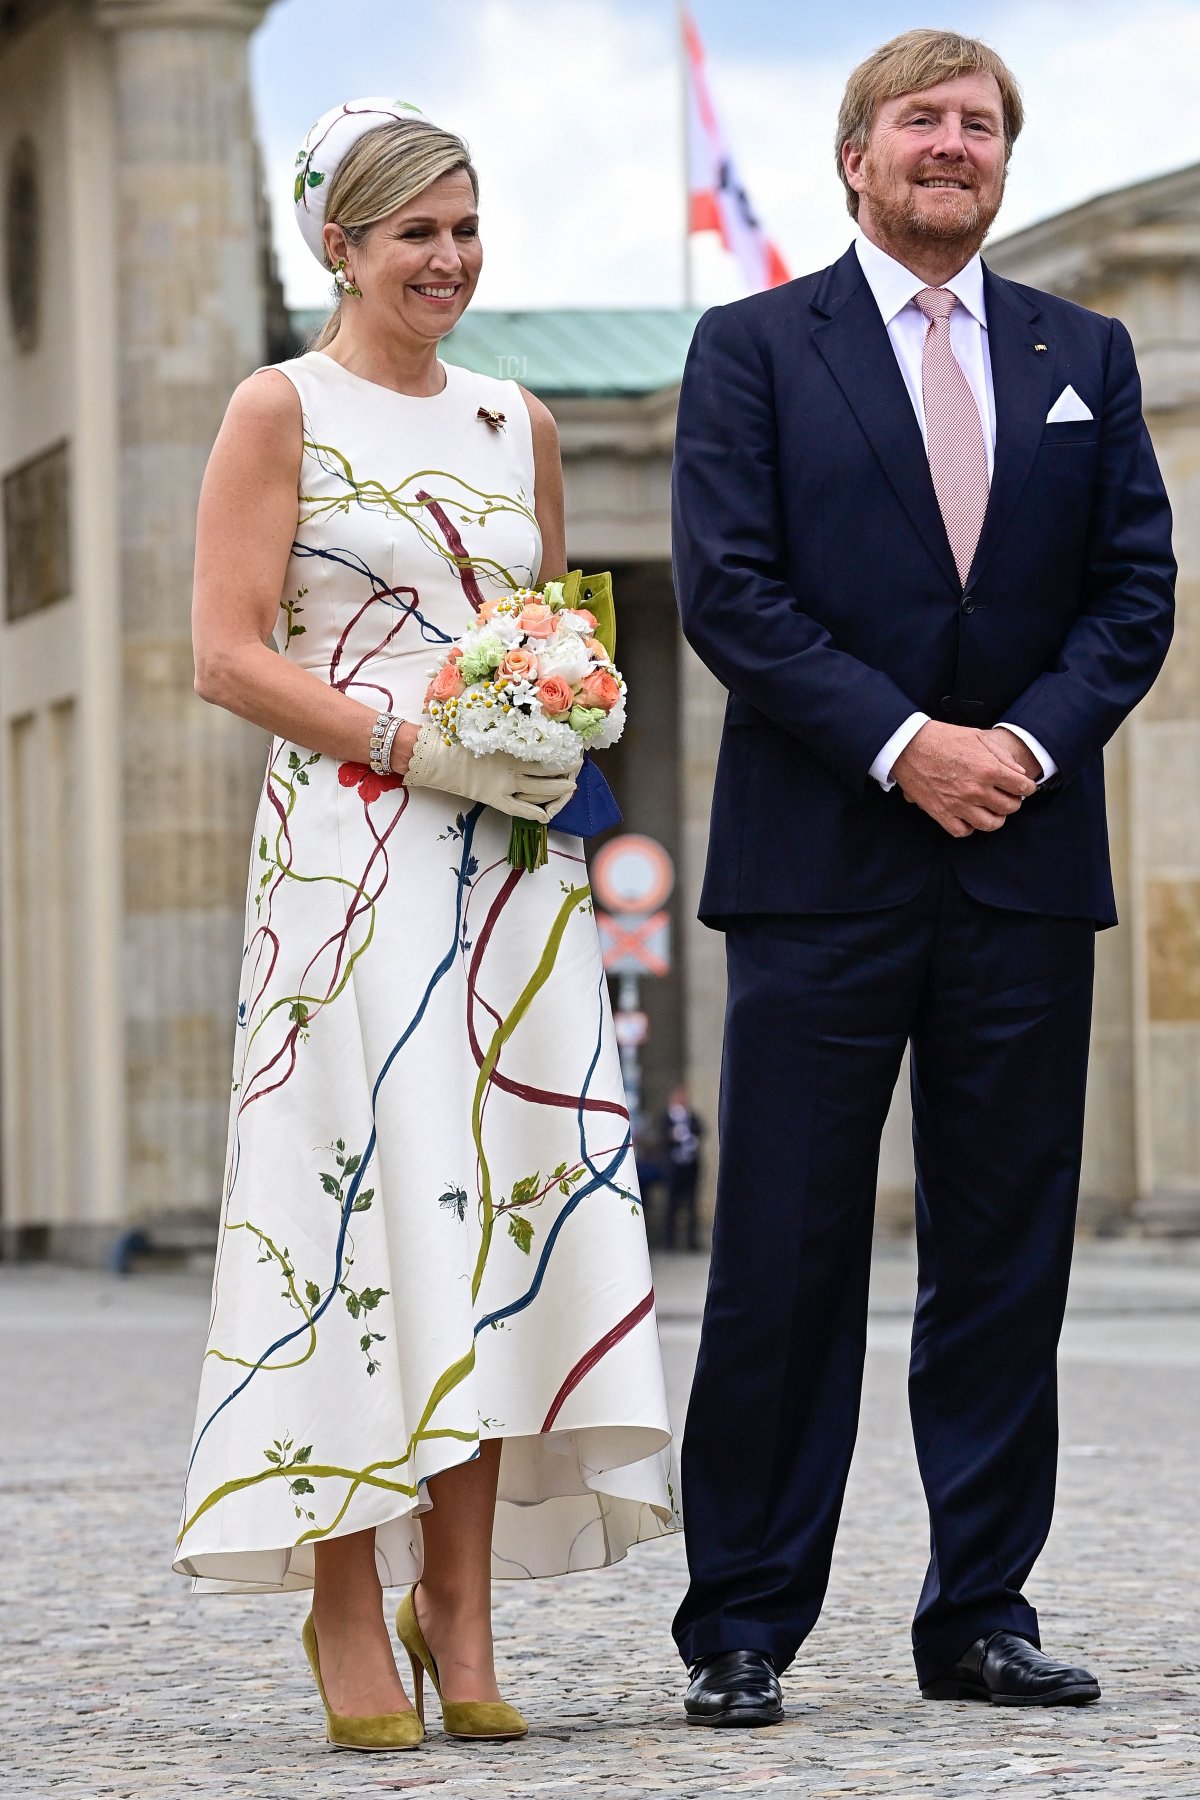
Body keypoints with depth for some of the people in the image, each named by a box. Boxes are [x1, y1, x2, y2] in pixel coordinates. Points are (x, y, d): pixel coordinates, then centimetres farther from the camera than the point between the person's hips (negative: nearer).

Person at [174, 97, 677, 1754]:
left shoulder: (517, 423, 16)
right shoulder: (281, 410, 0)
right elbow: (230, 651, -6)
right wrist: (415, 742, -14)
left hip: (514, 863, 5)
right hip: (353, 854, -5)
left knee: (501, 1206, -1)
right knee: (365, 1200, -10)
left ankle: (461, 1613, 3)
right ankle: (349, 1612, -4)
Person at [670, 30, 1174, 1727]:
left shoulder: (1086, 356, 15)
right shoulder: (754, 347, 5)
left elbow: (1136, 586, 8)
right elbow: (727, 585, -5)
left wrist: (1033, 738, -9)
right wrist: (903, 743, -14)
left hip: (1026, 860, 3)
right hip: (821, 867, -3)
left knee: (1007, 1256, 5)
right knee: (785, 1261, -3)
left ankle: (981, 1615, 12)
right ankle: (742, 1629, 3)